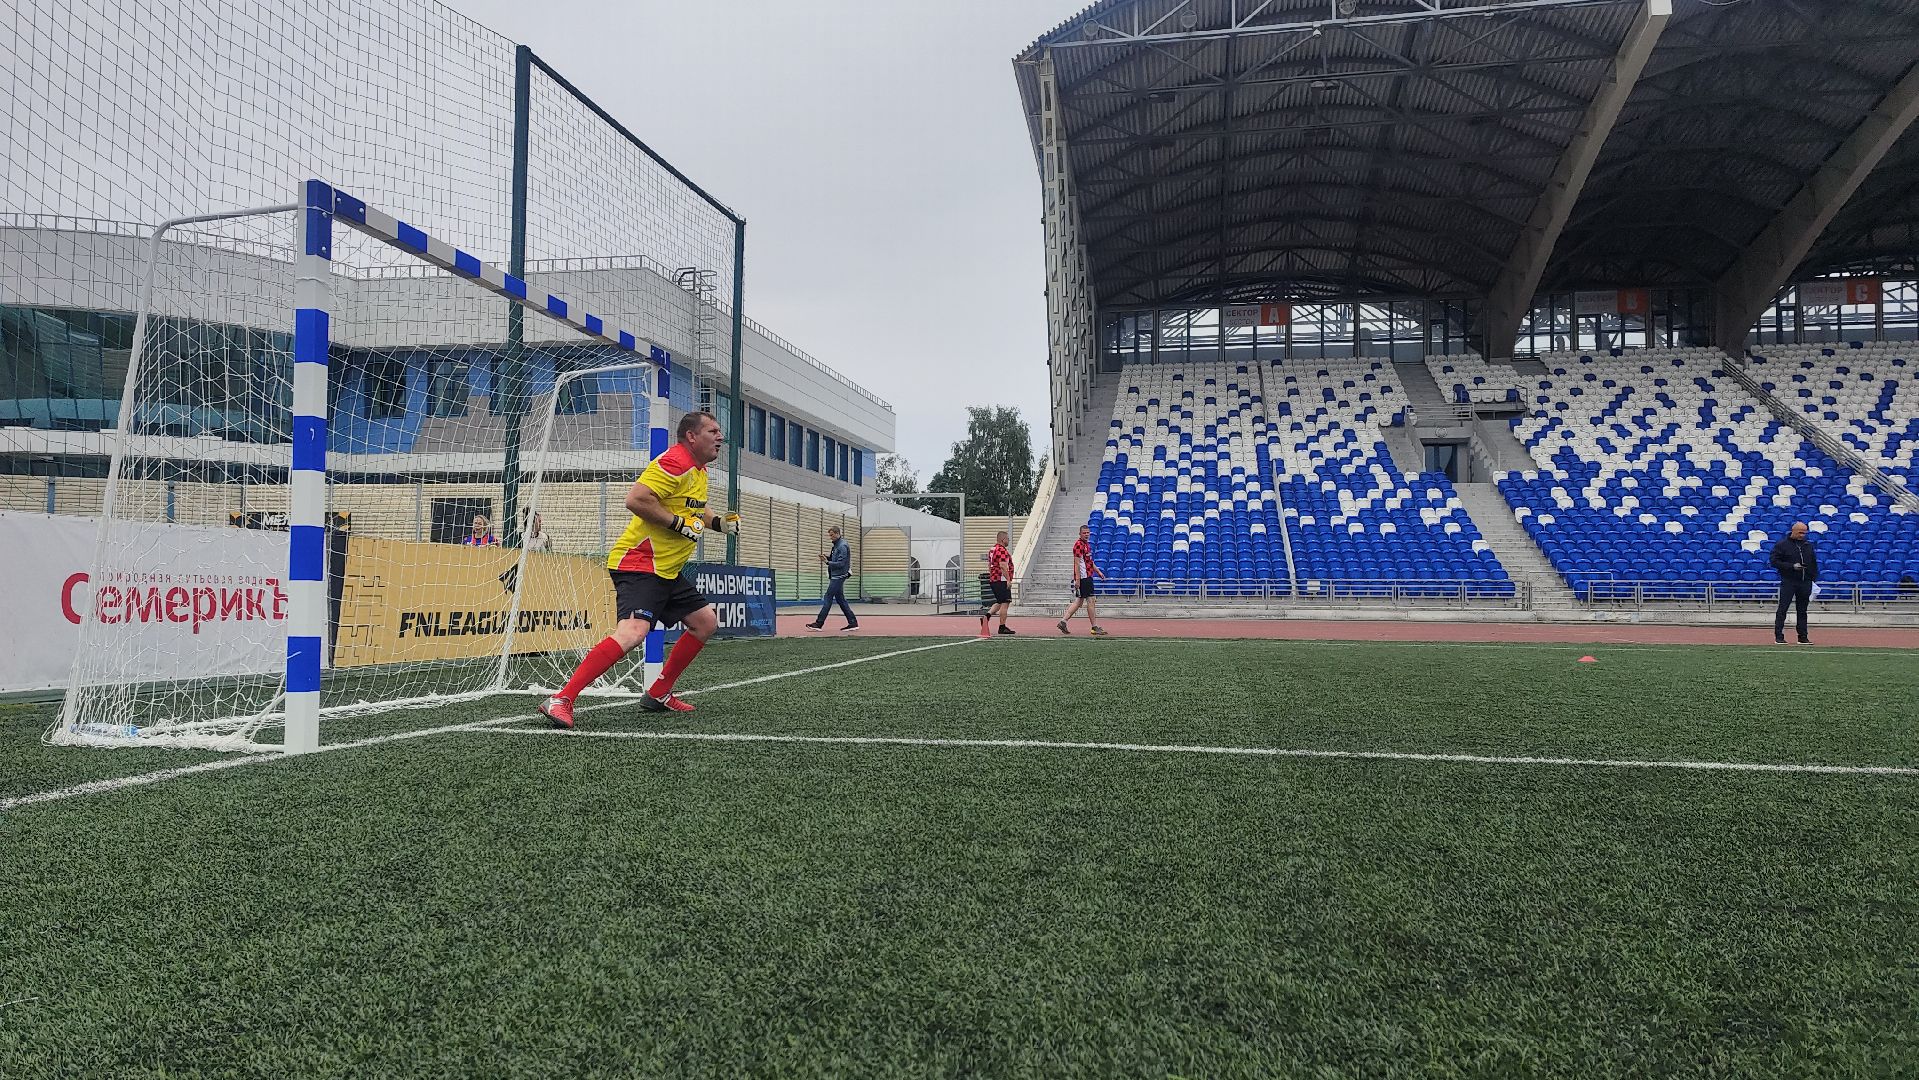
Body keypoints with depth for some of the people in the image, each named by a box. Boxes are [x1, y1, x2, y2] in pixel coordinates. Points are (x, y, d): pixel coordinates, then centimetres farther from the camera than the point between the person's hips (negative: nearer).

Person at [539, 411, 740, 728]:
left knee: (706, 622, 15)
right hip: (639, 564, -11)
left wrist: (717, 521, 18)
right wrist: (679, 523, -20)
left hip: (669, 570, 11)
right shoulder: (674, 462, -15)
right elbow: (635, 500, -27)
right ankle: (561, 700, -25)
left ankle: (659, 694, 22)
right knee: (632, 633, -27)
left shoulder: (698, 469, 17)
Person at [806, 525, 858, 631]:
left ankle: (819, 623, -4)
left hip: (838, 576, -10)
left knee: (828, 598, -7)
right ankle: (853, 622, 10)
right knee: (840, 600, 10)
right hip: (835, 576, 10)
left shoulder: (842, 546, -16)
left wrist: (827, 562, -24)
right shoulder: (836, 545, 15)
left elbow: (841, 563, -21)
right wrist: (828, 557, 3)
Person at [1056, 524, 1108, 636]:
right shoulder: (1078, 545, -13)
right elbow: (1077, 563, -17)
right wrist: (1077, 579, -21)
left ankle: (1063, 621, 13)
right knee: (1090, 600, -5)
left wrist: (1098, 571, 22)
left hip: (1088, 577, 10)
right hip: (1083, 577, -10)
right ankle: (1095, 627, 0)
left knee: (1079, 601, 11)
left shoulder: (1087, 544, 17)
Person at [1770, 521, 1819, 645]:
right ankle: (1778, 637, -4)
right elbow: (1774, 562, -8)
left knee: (1802, 610, 8)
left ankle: (1803, 637, 12)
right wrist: (1791, 566, -18)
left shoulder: (1809, 545, 13)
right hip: (1788, 582, -5)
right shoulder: (1782, 545, -3)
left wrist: (1814, 579, 10)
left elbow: (1814, 564, 18)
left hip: (1805, 582, 5)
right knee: (1782, 609, -5)